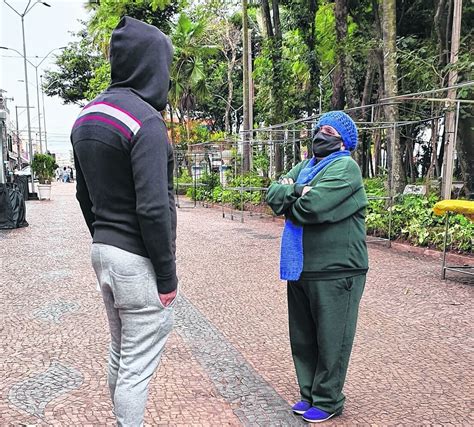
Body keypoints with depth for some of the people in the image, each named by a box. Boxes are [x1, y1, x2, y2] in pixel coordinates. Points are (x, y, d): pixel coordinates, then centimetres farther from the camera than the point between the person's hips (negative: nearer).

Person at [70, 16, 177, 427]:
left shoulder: (86, 116, 11)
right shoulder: (145, 119, -17)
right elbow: (153, 208, -22)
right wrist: (167, 276, -14)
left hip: (102, 253, 9)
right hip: (139, 261, -9)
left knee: (119, 354, 22)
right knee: (138, 366, 4)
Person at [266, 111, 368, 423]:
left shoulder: (345, 168, -10)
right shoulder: (305, 167, 15)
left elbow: (313, 206, -24)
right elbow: (273, 195, 3)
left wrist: (289, 199, -4)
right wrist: (297, 190, -15)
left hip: (336, 272, -8)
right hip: (301, 269, 8)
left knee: (331, 341, 6)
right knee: (302, 339, 17)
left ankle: (328, 401, 23)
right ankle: (310, 394, 34)